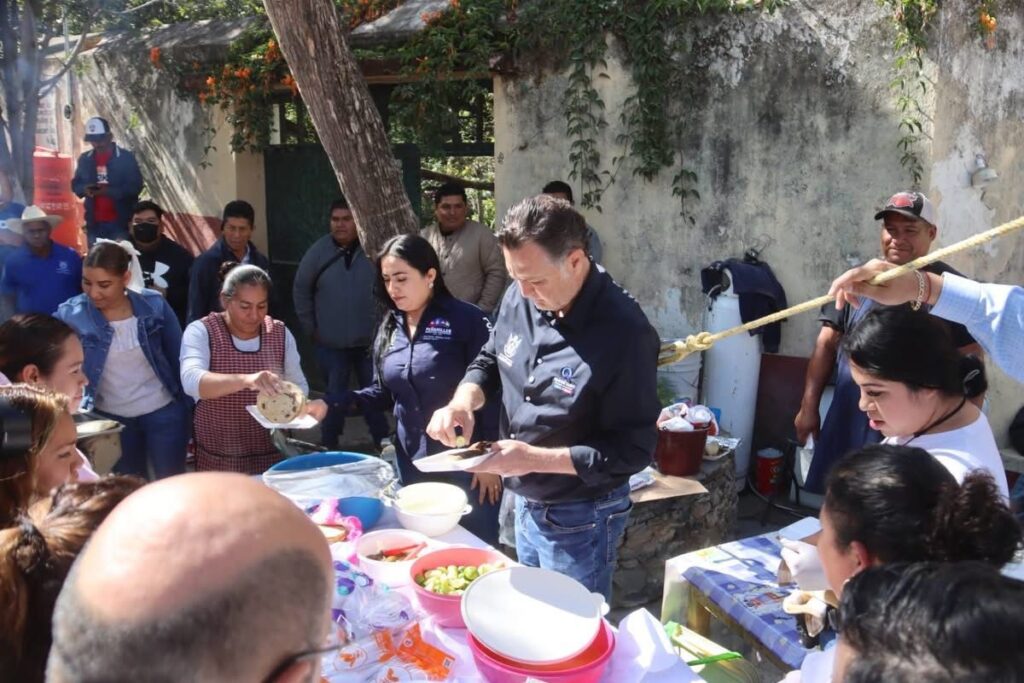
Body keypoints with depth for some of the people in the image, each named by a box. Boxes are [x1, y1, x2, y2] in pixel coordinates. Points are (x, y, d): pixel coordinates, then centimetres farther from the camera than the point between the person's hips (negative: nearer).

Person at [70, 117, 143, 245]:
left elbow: (135, 187, -9)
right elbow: (75, 184, 17)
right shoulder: (85, 159, 10)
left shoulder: (126, 157, -3)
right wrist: (84, 189, -7)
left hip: (120, 222, -4)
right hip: (94, 223, 4)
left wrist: (109, 191, -21)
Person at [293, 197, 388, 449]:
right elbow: (301, 290, 3)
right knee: (334, 397, 11)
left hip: (369, 341, 0)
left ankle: (383, 445, 27)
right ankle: (329, 448, 26)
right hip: (331, 343, 0)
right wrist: (311, 328, 2)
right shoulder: (318, 251, -6)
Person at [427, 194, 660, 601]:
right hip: (524, 503, 7)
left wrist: (535, 458, -28)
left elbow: (634, 449, -24)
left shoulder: (623, 333, -28)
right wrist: (464, 400, -12)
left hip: (579, 521, -7)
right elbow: (490, 362, 10)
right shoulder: (519, 299, -7)